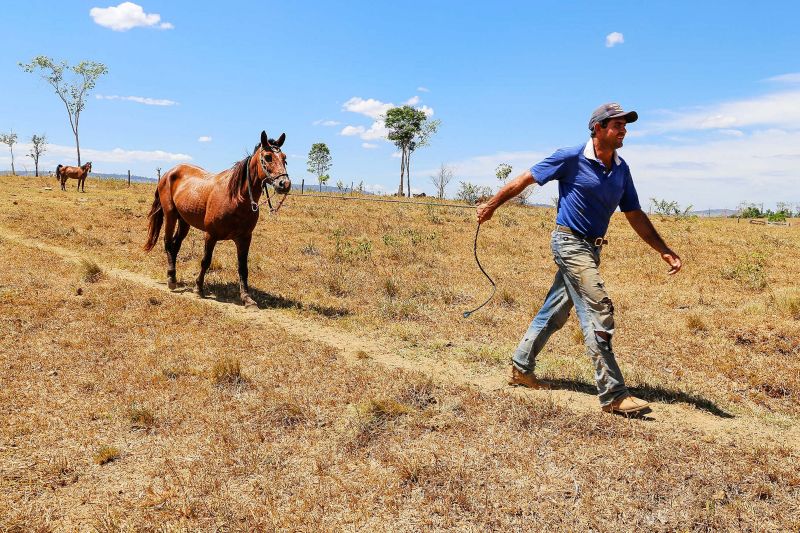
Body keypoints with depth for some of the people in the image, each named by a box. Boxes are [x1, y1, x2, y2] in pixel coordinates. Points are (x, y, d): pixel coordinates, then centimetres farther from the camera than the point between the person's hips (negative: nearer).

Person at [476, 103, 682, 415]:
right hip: (569, 241, -8)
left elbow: (635, 215, 12)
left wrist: (664, 251, 6)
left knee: (554, 312, 15)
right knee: (599, 310, -15)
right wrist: (492, 205, 4)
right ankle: (613, 395, -10)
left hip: (591, 249, 8)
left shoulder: (621, 169, 8)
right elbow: (525, 179, -3)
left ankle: (521, 368, 29)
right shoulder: (572, 158, -11)